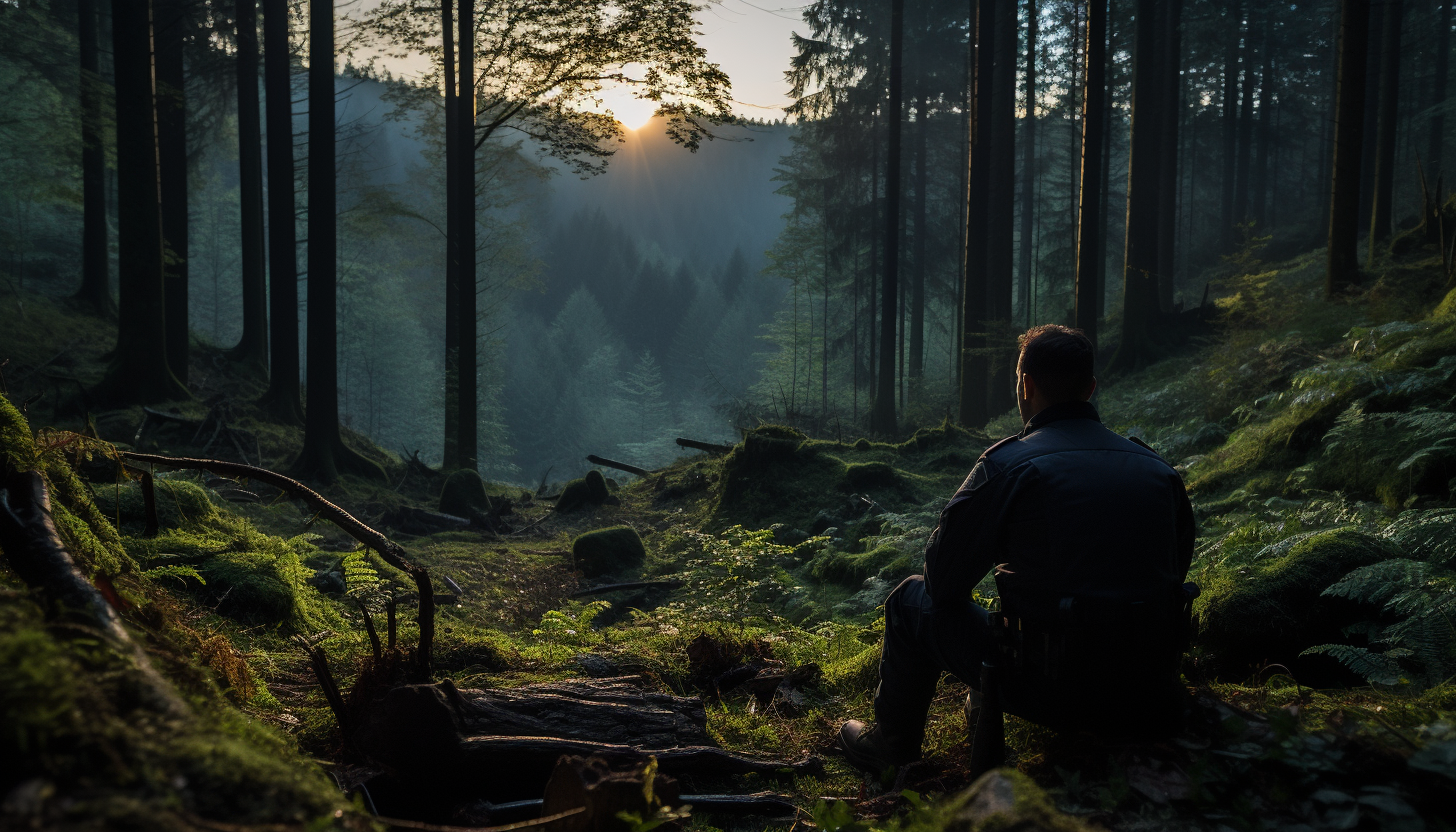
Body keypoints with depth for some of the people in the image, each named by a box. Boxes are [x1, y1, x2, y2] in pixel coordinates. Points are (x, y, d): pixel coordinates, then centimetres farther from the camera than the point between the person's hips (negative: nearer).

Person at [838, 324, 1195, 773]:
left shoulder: (1008, 464, -16)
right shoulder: (1160, 469, 1)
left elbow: (942, 582, -10)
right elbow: (1176, 569, 14)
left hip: (1047, 684, -6)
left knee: (911, 598, 16)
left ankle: (893, 744, 33)